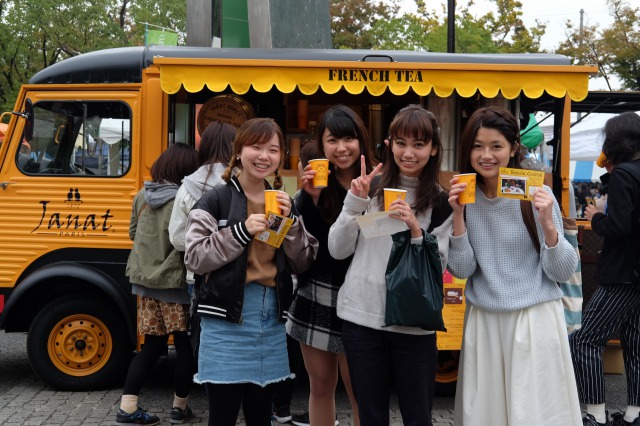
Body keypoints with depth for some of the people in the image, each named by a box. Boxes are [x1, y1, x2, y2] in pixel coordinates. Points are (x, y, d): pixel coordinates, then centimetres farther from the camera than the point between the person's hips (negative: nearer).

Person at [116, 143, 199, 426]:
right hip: (175, 283, -6)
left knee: (153, 344, 14)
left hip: (145, 280, 6)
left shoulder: (142, 196, 3)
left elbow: (134, 233, 13)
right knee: (185, 345, 11)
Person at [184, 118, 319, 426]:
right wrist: (242, 230, -18)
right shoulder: (215, 200, -5)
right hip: (226, 321, -5)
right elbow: (195, 259, -10)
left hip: (271, 320, 5)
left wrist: (290, 222, -8)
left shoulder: (283, 203, 10)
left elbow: (302, 265, 6)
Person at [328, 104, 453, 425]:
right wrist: (355, 202, -11)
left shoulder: (441, 203, 0)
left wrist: (415, 230, -18)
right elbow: (338, 250, 1)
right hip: (361, 318, 2)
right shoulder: (371, 188, 4)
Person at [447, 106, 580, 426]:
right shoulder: (463, 196, 0)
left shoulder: (535, 195, -9)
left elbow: (563, 273, -8)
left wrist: (547, 225, -25)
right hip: (482, 321, 3)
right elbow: (461, 270, -4)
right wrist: (459, 215, -14)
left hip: (534, 319, -3)